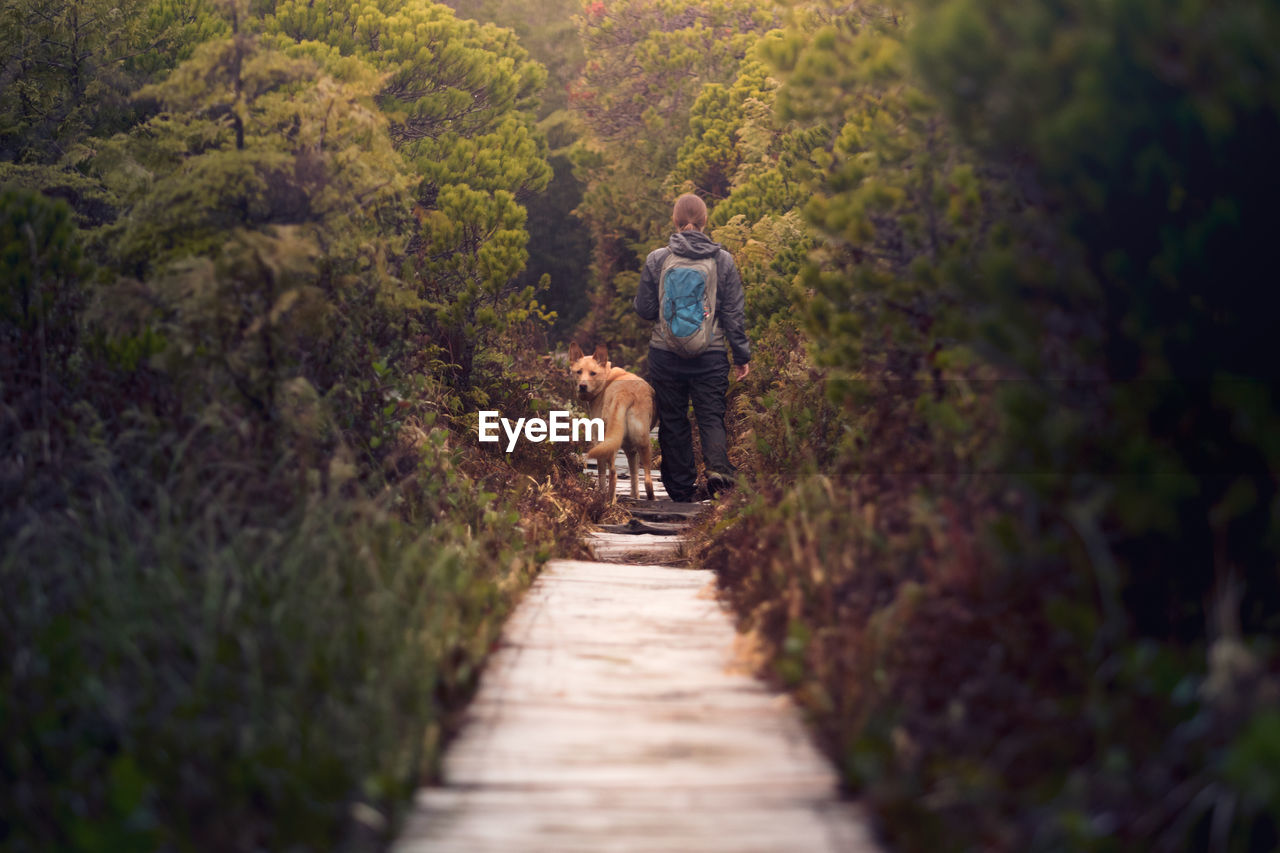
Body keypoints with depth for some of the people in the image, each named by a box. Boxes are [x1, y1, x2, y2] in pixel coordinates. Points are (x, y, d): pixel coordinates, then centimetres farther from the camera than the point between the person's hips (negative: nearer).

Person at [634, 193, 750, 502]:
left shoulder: (656, 259, -3)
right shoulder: (723, 260, -2)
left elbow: (644, 309, 3)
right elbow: (733, 313, 0)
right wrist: (742, 355, 8)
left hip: (666, 355, 0)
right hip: (711, 356, 0)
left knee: (673, 421, 10)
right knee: (711, 417, 5)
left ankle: (682, 488, 13)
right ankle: (717, 468, -21)